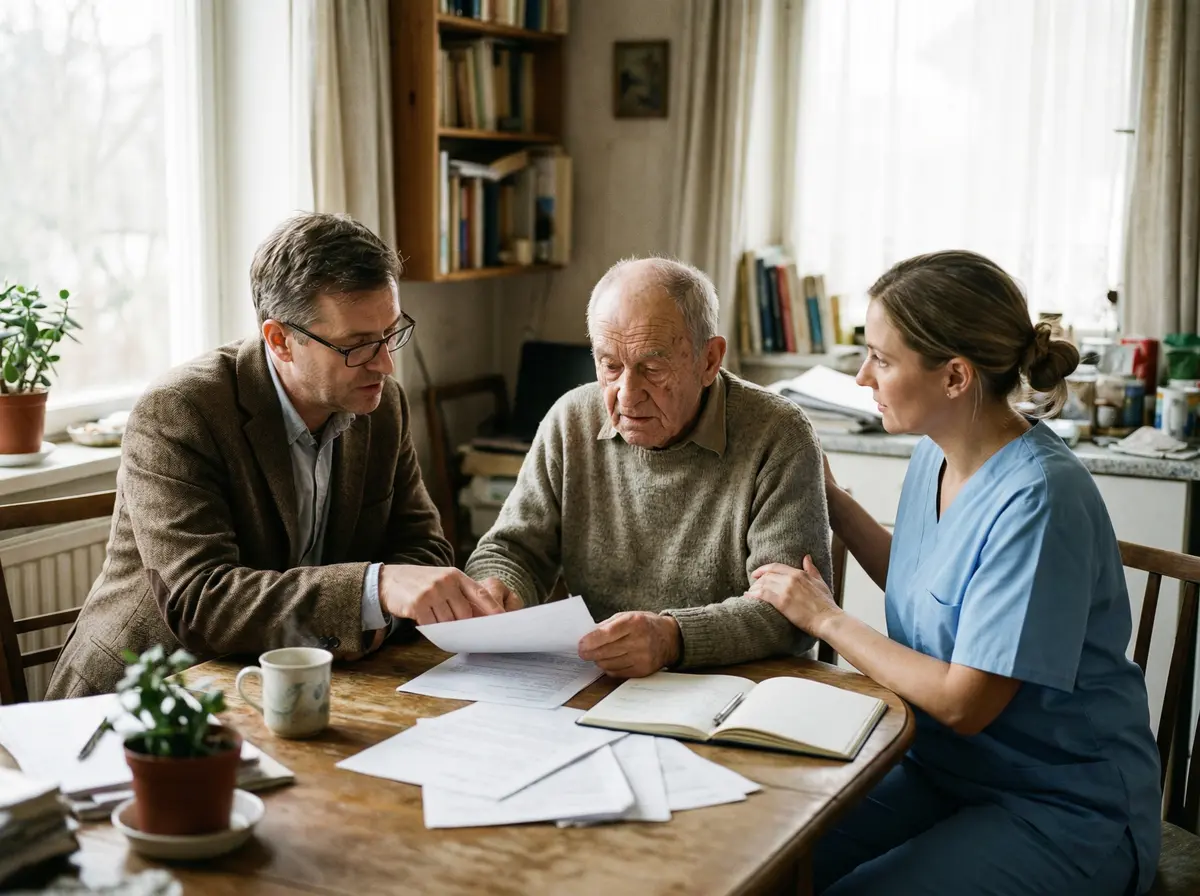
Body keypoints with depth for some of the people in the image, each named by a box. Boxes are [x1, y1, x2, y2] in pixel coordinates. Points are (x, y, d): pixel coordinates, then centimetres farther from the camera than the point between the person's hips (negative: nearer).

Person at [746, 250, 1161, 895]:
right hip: (943, 769, 7)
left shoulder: (1038, 498, -25)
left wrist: (825, 618, -13)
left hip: (1068, 815, -7)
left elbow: (964, 704, -23)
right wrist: (831, 501, 10)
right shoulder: (935, 457, 1)